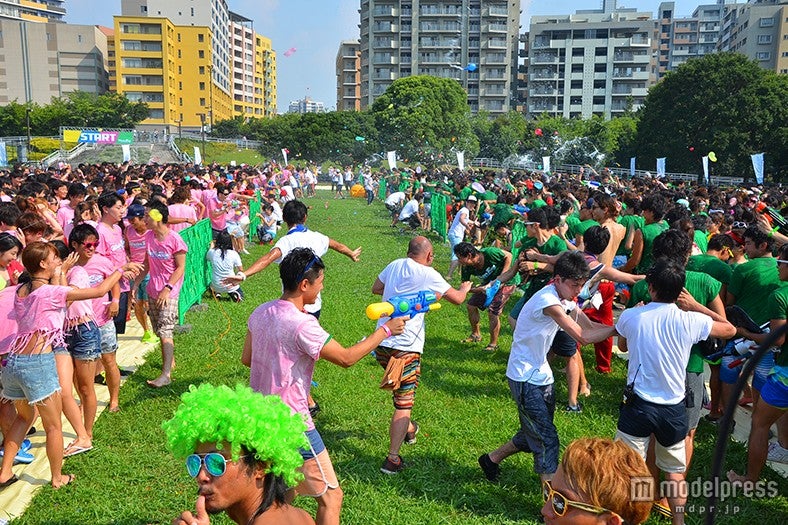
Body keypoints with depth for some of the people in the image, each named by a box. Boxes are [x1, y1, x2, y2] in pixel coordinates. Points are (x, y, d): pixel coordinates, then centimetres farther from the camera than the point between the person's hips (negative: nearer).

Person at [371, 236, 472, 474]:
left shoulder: (395, 265, 7)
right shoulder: (428, 274, -10)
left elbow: (376, 289, 21)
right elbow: (457, 298, -2)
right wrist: (465, 288, 19)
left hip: (381, 342, 7)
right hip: (406, 347, -7)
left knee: (400, 390, 30)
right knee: (404, 404, 1)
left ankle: (408, 428, 45)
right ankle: (392, 459, 2)